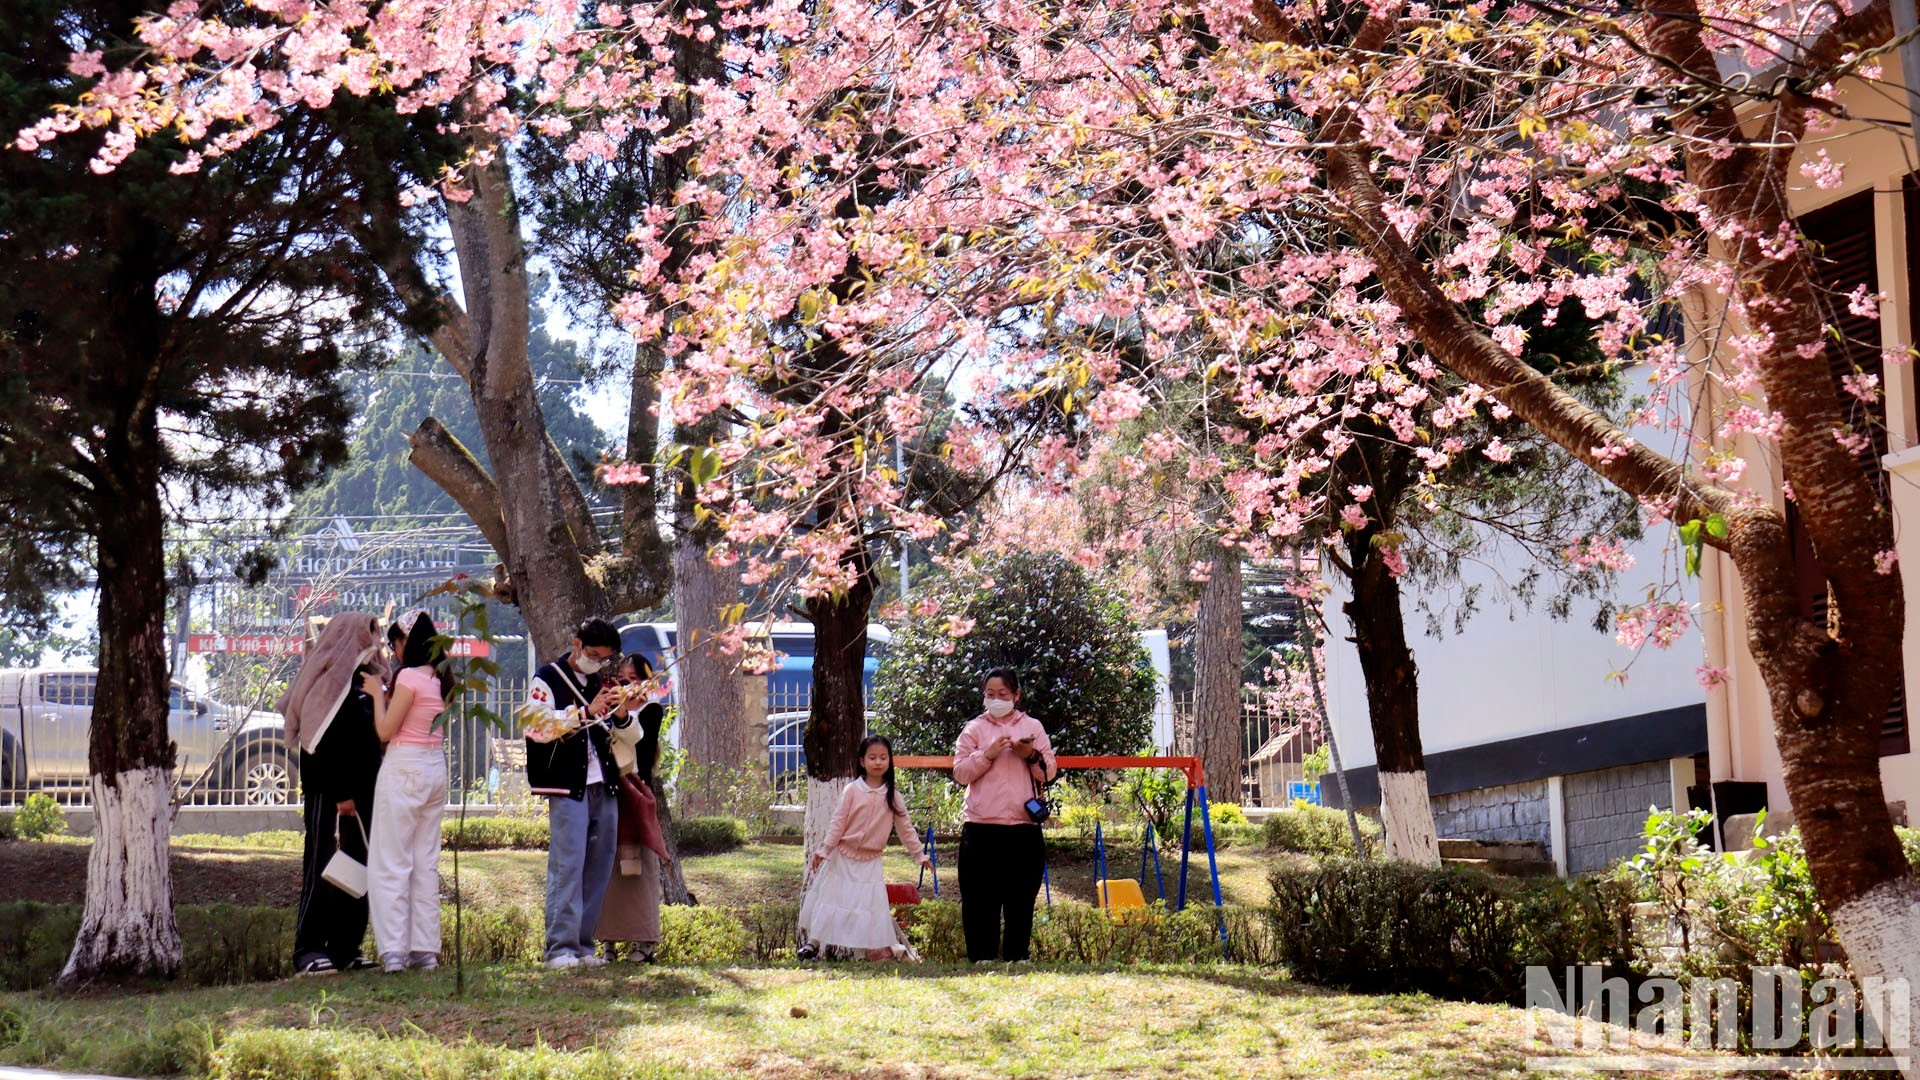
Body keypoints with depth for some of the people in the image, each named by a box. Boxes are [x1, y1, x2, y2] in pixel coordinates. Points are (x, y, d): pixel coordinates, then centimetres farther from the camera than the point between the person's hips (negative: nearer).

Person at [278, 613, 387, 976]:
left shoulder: (361, 679, 17)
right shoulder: (329, 682, -12)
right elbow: (324, 742, -18)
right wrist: (340, 793, -20)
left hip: (358, 791, 9)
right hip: (329, 793, -9)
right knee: (323, 869, -7)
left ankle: (345, 948, 16)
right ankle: (308, 952, -4)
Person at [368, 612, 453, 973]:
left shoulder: (409, 676, -14)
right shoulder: (442, 679, 10)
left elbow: (386, 730, -13)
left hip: (404, 768, -8)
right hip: (435, 769, 8)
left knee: (391, 862, -4)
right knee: (426, 862, 11)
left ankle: (394, 950, -8)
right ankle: (426, 949, 11)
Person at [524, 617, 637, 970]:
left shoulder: (601, 684, 20)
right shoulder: (548, 679, 1)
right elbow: (538, 725, -14)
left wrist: (622, 715, 5)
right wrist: (587, 712, -18)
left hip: (603, 788, 7)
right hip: (568, 788, -7)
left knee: (599, 868, 6)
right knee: (567, 866, -13)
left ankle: (584, 945, 11)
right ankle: (560, 948, -14)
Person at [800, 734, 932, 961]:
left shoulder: (892, 796, -1)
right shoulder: (852, 791, -8)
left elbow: (905, 828, 7)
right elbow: (838, 823, -7)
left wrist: (919, 854, 8)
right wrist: (824, 850, -10)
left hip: (870, 861, 1)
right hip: (843, 857, -1)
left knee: (873, 903, -3)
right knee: (830, 899, 9)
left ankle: (879, 949, 2)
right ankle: (813, 942, 23)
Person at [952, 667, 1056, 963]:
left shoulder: (1032, 727, 13)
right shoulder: (974, 729, 9)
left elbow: (1049, 771, 9)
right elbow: (960, 772, 2)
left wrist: (1031, 756, -10)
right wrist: (987, 755, -12)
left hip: (1024, 829, 1)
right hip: (982, 830, -1)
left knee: (1021, 900, 5)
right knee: (980, 901, -1)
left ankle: (1016, 958, 12)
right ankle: (981, 959, 5)